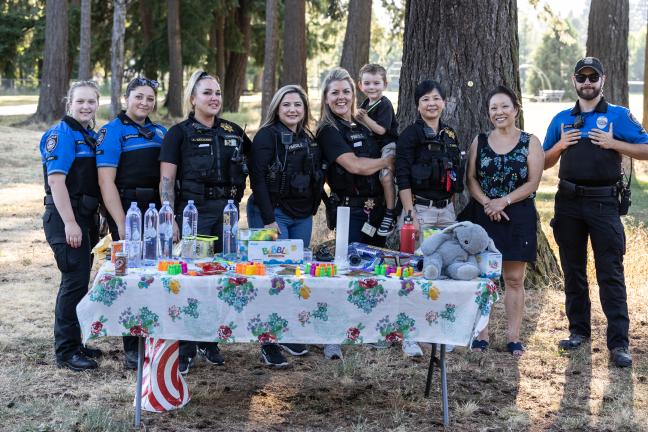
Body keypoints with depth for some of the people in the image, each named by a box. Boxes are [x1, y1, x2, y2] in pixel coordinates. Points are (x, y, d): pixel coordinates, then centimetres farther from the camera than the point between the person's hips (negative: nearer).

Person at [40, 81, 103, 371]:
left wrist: (98, 220, 18)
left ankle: (73, 343, 23)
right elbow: (56, 180, -17)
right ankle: (65, 352, 0)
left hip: (85, 218, 8)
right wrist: (70, 223, -21)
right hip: (66, 217, -8)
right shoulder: (62, 134, -11)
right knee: (74, 282, -8)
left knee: (78, 281, 13)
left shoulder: (91, 136, 15)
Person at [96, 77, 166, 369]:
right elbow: (106, 181, -11)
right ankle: (132, 350, 6)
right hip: (127, 210, -6)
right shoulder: (113, 132, -4)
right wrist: (121, 224, -16)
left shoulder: (160, 133, 14)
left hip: (157, 210, 6)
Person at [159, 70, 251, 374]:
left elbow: (251, 162, 23)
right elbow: (166, 181, -7)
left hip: (227, 212, 4)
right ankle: (184, 349, 5)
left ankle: (209, 342, 22)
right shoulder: (179, 133, -2)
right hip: (193, 211, -4)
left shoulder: (234, 132, 11)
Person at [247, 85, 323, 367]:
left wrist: (312, 208, 10)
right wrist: (268, 220, -19)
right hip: (273, 213, -7)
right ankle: (269, 344, -1)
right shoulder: (267, 136, -8)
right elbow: (258, 179, -15)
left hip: (302, 216, 7)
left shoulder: (308, 140, 13)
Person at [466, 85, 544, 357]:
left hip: (518, 217, -2)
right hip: (483, 217, 2)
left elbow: (533, 183, -5)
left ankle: (513, 337, 9)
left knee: (514, 279, 3)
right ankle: (481, 334, 10)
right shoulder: (479, 141, 8)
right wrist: (486, 203, -13)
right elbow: (471, 179, 3)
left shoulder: (530, 143, 1)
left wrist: (503, 201, -15)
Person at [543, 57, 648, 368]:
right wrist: (559, 146, -2)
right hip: (568, 202, 4)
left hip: (603, 202, -4)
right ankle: (579, 330, 22)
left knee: (610, 272, -6)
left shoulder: (618, 116, 3)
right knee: (573, 269, 10)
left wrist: (613, 144, -12)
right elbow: (545, 164, 17)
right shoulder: (562, 120, 13)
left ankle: (619, 343, -6)